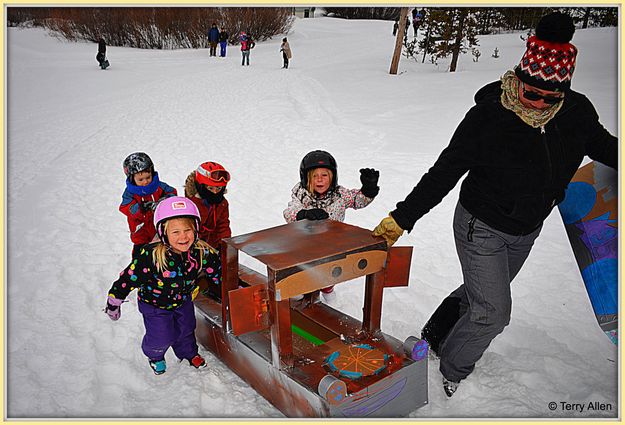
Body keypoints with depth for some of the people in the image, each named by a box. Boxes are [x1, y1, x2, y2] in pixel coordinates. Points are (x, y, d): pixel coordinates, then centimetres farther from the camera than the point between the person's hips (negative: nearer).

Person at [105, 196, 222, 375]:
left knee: (187, 329, 22)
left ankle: (189, 353, 55)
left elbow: (215, 270, -8)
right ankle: (154, 355, 43)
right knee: (162, 336, 6)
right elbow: (129, 277, -26)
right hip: (154, 303, -4)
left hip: (183, 300, 4)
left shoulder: (201, 252, -27)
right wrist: (114, 301, -15)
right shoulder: (151, 256, -38)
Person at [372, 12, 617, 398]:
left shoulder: (578, 112, -12)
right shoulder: (488, 117, -26)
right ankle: (453, 369, 27)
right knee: (493, 313, -2)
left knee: (481, 293, 22)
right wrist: (401, 219, -22)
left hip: (526, 231, 6)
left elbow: (602, 146, 10)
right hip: (481, 229, -6)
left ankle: (436, 336, 48)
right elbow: (443, 174, -20)